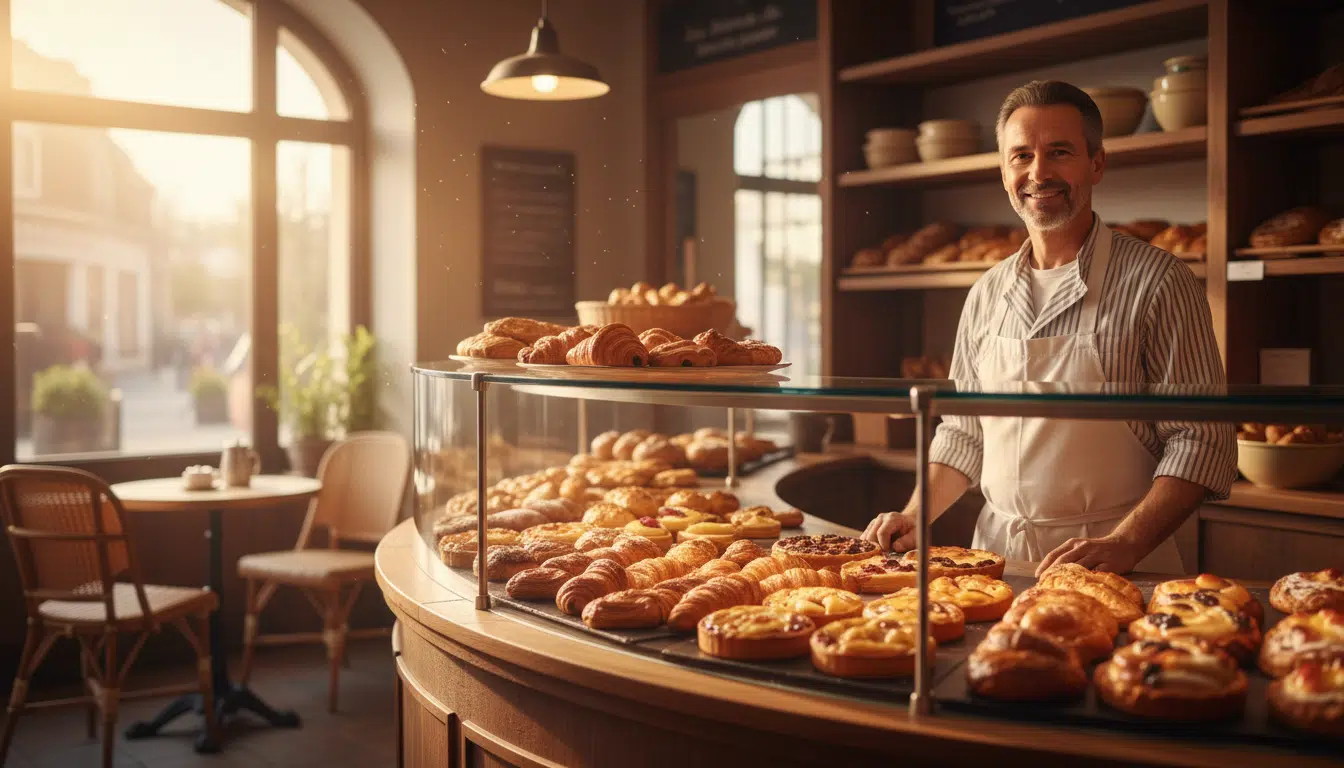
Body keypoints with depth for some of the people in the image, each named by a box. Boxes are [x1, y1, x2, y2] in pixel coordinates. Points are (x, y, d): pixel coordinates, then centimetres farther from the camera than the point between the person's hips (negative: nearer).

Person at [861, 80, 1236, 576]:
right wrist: (915, 516, 4)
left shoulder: (1157, 283, -5)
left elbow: (1201, 442, -7)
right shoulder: (987, 295, 11)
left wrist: (1123, 545, -18)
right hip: (996, 556, 4)